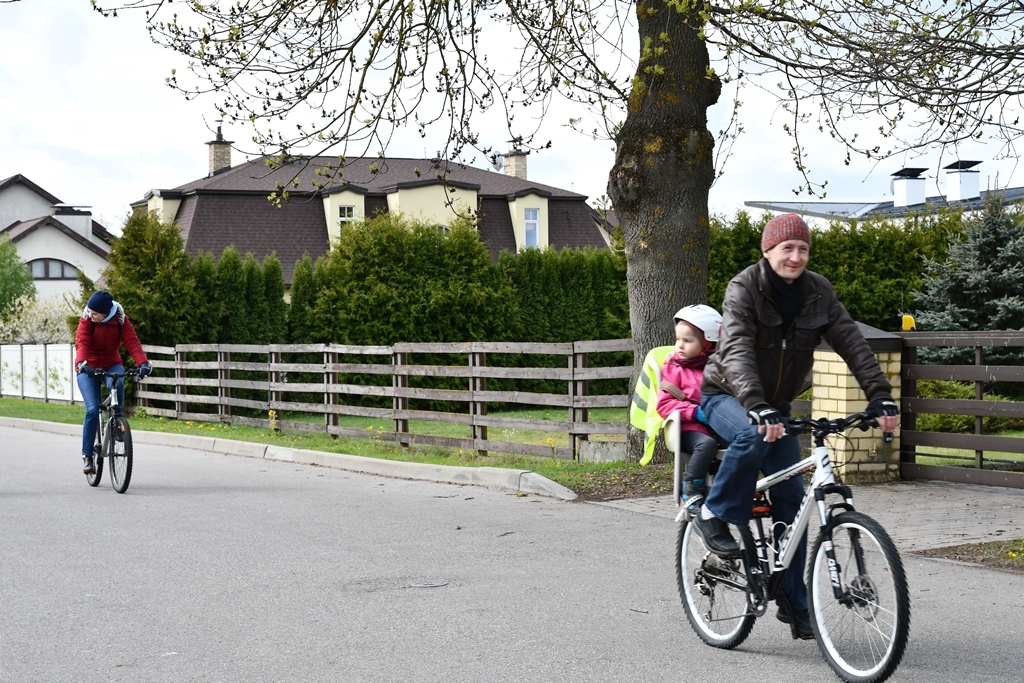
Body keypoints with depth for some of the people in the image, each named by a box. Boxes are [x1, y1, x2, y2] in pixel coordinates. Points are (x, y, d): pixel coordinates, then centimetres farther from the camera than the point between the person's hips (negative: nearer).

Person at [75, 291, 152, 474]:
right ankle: (87, 455, -7)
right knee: (92, 409, -16)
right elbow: (82, 343, -26)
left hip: (112, 364, 1)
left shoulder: (120, 320, -11)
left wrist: (143, 362, -40)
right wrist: (82, 362, -47)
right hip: (88, 368, -1)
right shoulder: (86, 320, -14)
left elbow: (132, 342, -22)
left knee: (117, 384, -36)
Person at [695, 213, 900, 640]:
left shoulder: (817, 293, -6)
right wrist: (758, 408, -48)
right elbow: (736, 352, -34)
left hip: (776, 406, 5)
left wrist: (880, 396, -25)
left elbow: (852, 344, -11)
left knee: (791, 497, -2)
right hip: (726, 397, -5)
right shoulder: (744, 289, -20)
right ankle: (715, 516, -17)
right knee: (753, 435, -39)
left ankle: (793, 601, 7)